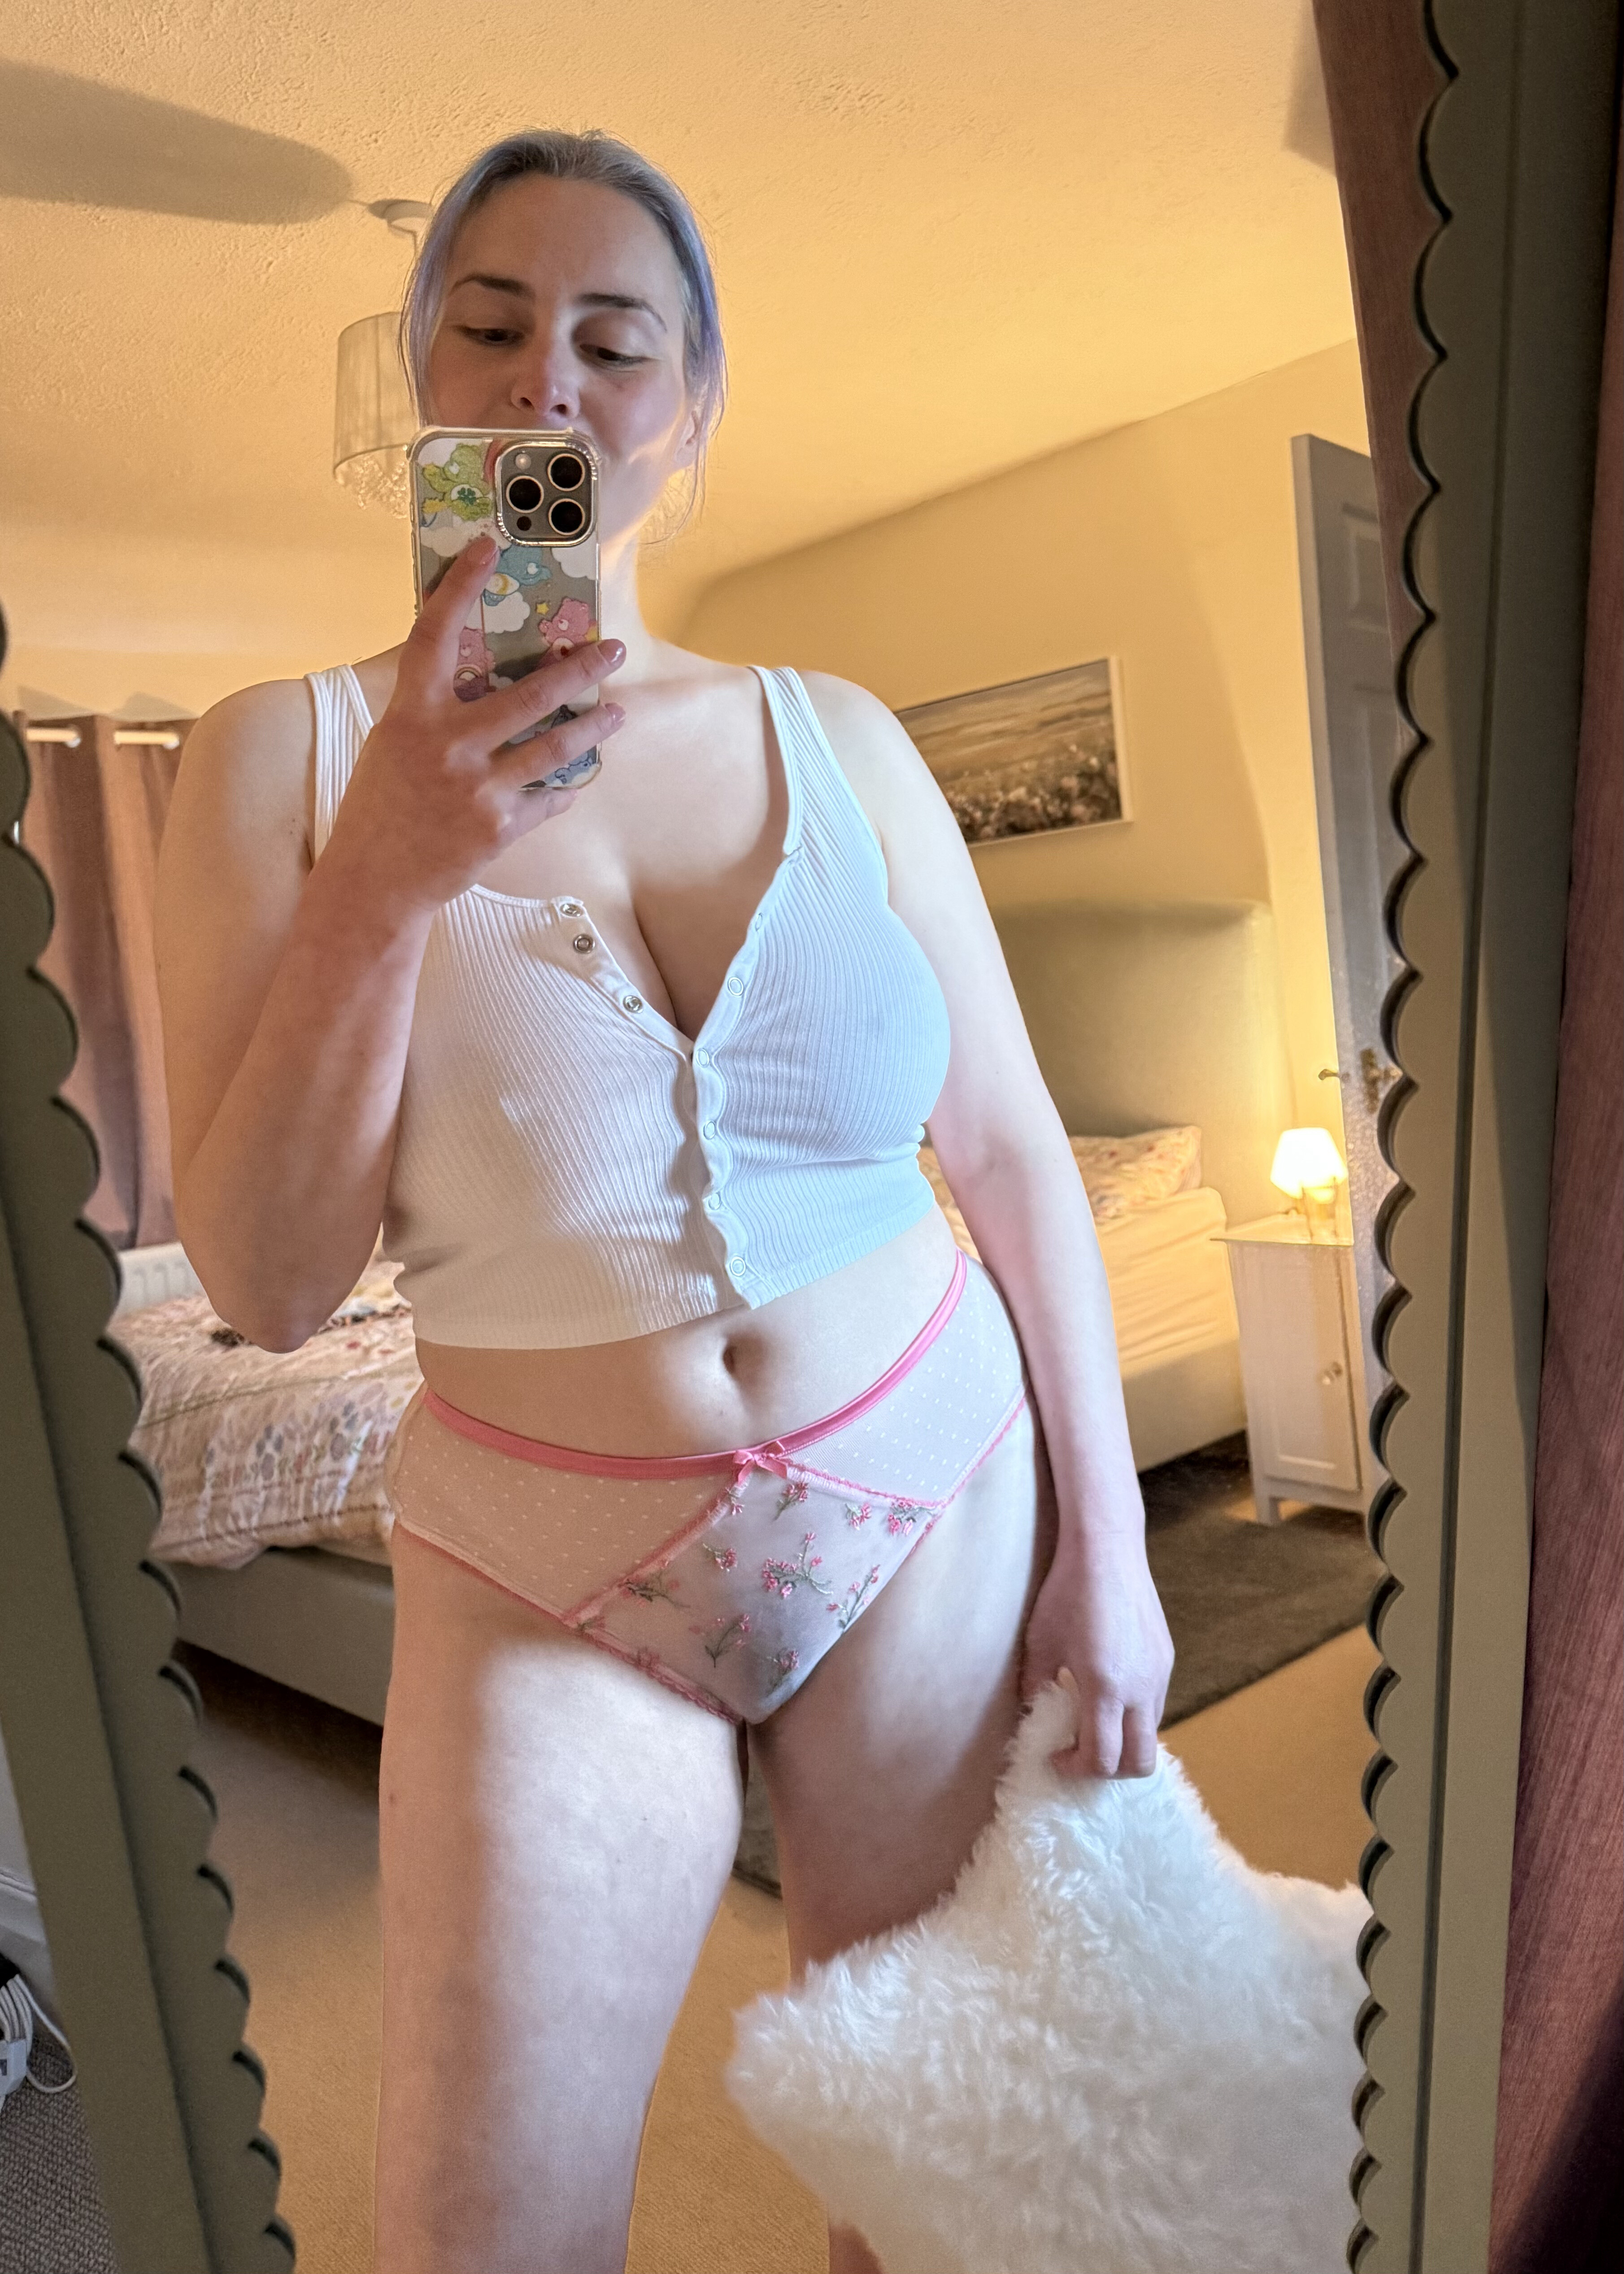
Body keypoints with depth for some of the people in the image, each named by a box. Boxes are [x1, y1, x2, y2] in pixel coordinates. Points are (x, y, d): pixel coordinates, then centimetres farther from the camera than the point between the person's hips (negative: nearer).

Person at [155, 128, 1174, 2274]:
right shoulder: (287, 754, -6)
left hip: (931, 1508, 2)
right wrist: (380, 887, -25)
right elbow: (266, 1284, -12)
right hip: (548, 1581, -1)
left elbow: (1016, 1151, 1)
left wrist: (1109, 1544, 0)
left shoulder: (837, 738, -2)